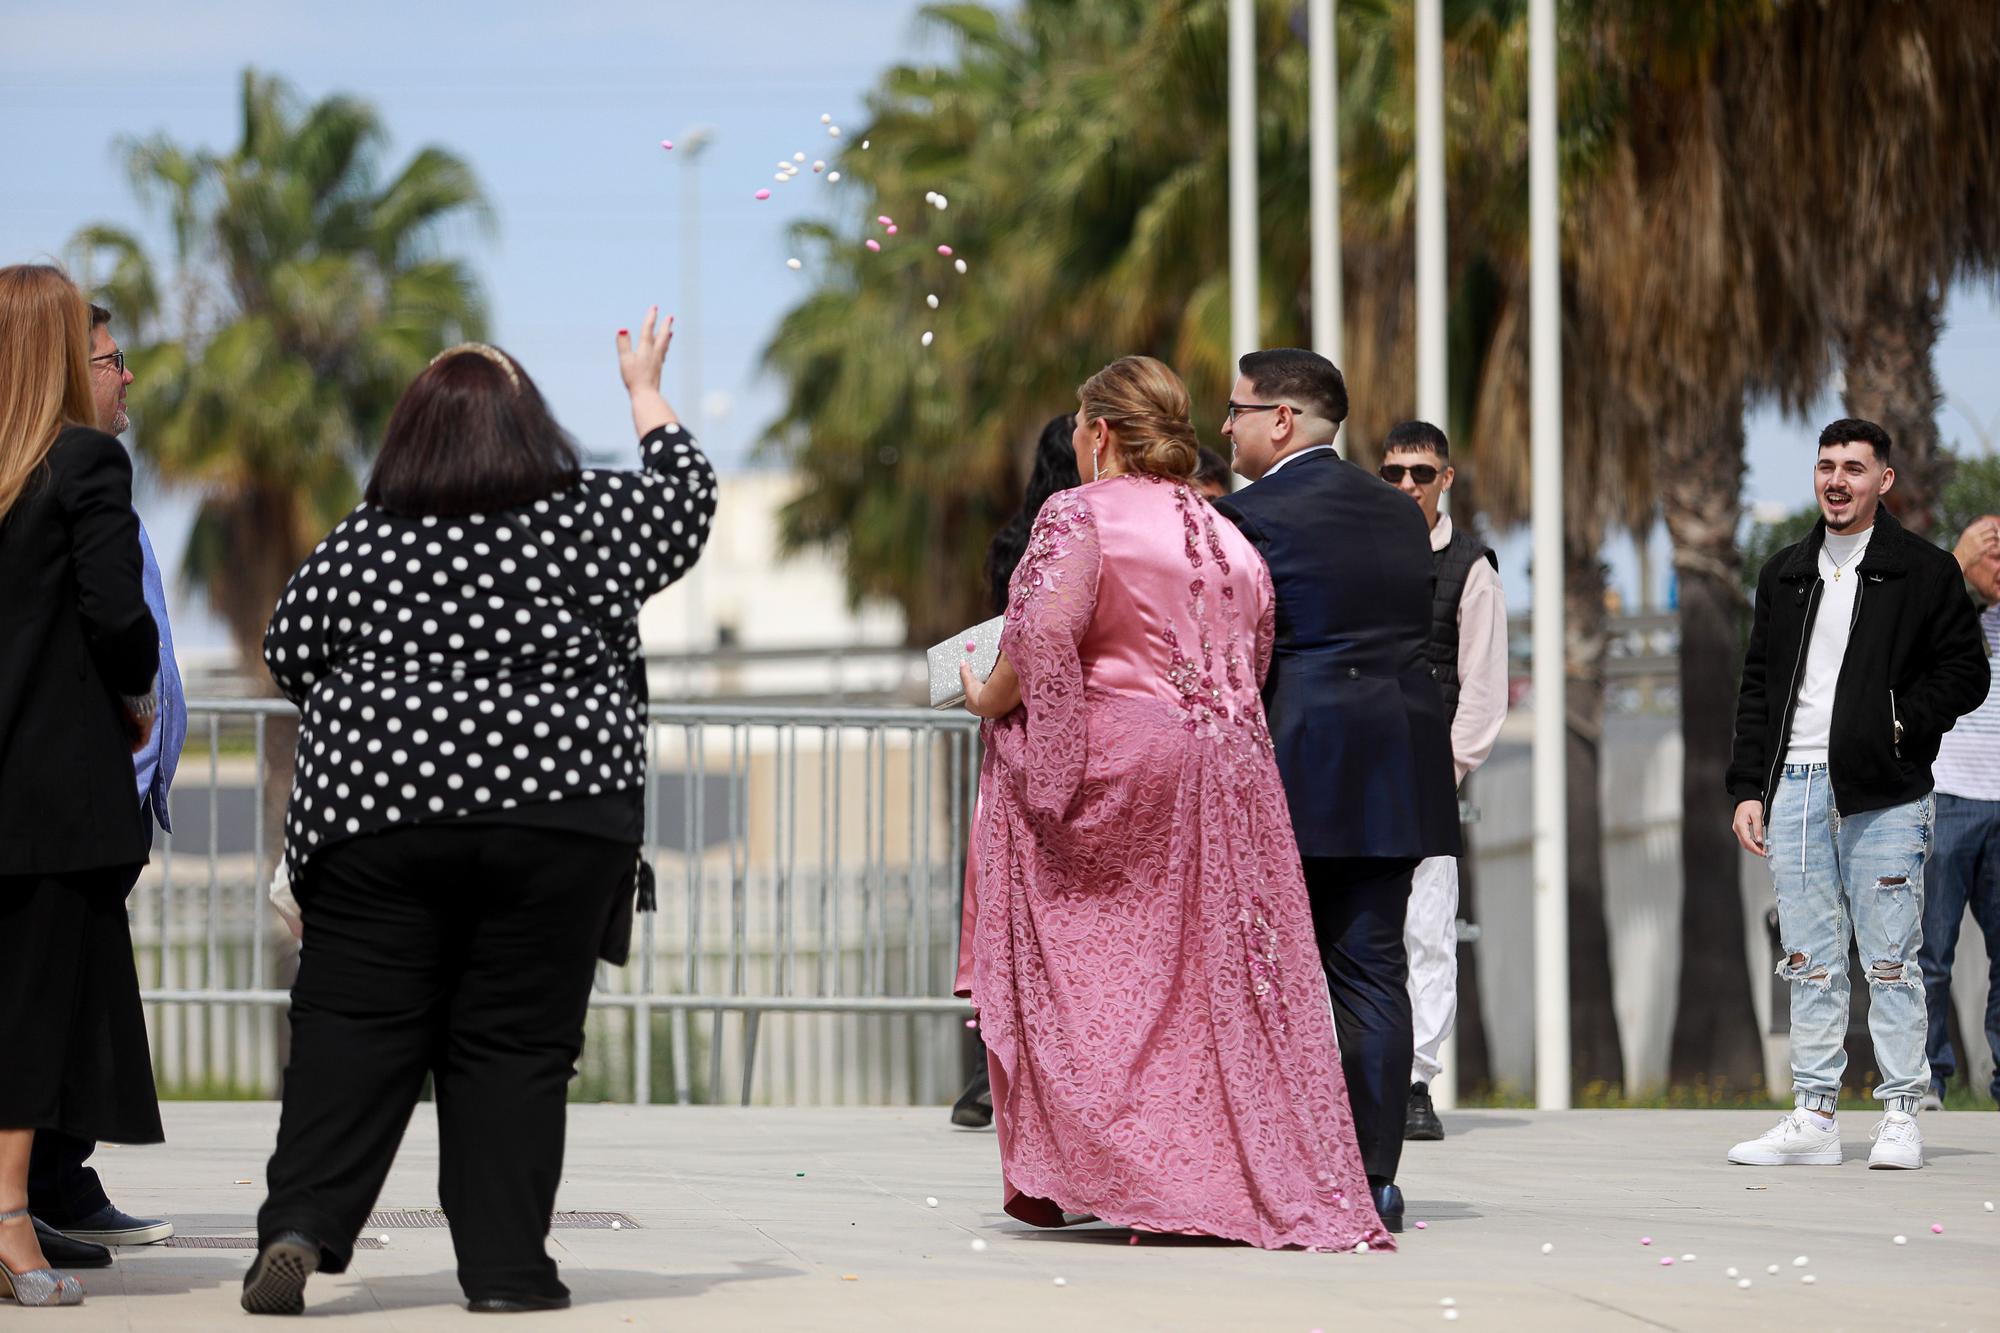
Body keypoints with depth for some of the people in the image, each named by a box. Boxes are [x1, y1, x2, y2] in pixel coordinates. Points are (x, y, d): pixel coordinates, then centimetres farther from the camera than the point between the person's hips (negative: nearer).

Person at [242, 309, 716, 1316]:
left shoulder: (361, 543, 2)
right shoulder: (589, 522, 1)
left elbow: (290, 657, 11)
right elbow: (687, 497, 19)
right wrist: (648, 396, 35)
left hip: (377, 817, 1)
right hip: (558, 823, 0)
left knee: (351, 1032, 4)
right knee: (515, 1042, 4)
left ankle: (301, 1226, -9)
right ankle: (505, 1263, 5)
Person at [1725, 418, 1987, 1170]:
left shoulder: (1923, 572, 2)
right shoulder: (1785, 574, 17)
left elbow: (1964, 673, 0)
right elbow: (1758, 685, 18)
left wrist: (1902, 727, -14)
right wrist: (1748, 788, 11)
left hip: (1883, 795, -4)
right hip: (1795, 790, 4)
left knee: (1890, 960, -3)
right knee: (1810, 963, 6)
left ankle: (1900, 1117, 2)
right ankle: (1814, 1119, 9)